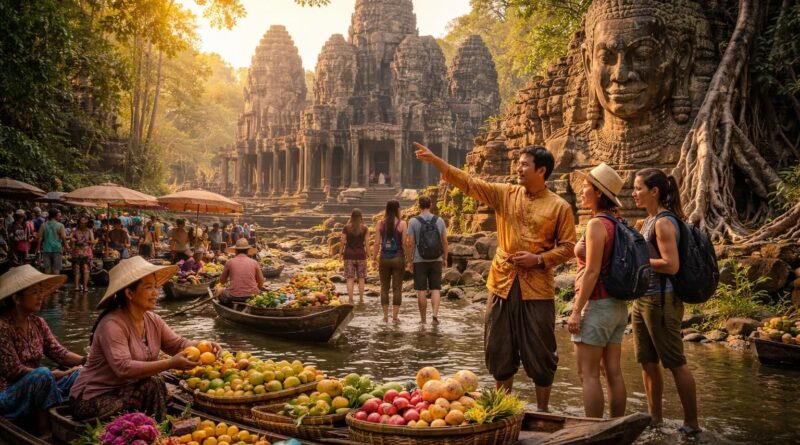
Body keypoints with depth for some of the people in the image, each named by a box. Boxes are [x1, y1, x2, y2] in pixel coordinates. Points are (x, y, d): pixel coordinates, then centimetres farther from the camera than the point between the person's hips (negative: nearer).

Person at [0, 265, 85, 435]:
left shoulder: (38, 323, 6)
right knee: (43, 374, -34)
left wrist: (87, 360, -17)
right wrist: (54, 375, -22)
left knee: (81, 373, -14)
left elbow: (58, 353, 1)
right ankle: (46, 433, -24)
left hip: (35, 387, 7)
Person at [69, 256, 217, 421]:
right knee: (152, 386, -24)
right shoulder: (112, 325, -21)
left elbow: (178, 344, 4)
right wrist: (171, 363, -37)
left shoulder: (152, 320, 4)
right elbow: (123, 368, -31)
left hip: (126, 391, 8)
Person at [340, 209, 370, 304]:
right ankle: (361, 299, 14)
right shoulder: (365, 228, -4)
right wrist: (367, 255, 4)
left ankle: (351, 301, -3)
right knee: (361, 278, 12)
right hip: (361, 254, 0)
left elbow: (342, 242, -3)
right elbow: (367, 243, -4)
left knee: (350, 279, 1)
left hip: (349, 254, 0)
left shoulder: (346, 228, -4)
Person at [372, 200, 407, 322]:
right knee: (397, 288, 4)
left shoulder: (380, 224, -1)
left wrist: (374, 257, 11)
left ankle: (385, 316, 11)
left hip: (384, 259, 2)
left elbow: (377, 243, -1)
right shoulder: (402, 224, -7)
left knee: (384, 287, 11)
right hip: (398, 258, -2)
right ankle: (395, 316, 3)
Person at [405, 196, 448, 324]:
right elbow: (445, 242, 3)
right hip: (436, 260, 2)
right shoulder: (439, 221, 0)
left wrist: (409, 261, 0)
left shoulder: (413, 222, -7)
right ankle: (435, 314, -11)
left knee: (421, 291, 6)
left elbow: (410, 244, -8)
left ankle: (423, 319, 13)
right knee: (435, 289, 7)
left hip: (419, 261, -2)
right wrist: (445, 258, 13)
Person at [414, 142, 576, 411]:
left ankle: (542, 412, 20)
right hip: (503, 284, 4)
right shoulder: (505, 194, 6)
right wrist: (435, 161, -7)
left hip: (537, 289, -3)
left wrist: (539, 259, -15)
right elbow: (470, 183, 1)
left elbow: (567, 247, -1)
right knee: (500, 351, 11)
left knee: (539, 353, 4)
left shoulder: (559, 207, -2)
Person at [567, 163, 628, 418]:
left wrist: (576, 310, -15)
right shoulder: (616, 224, 11)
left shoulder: (597, 224, -15)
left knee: (588, 374, -3)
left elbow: (592, 272, -19)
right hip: (618, 305, 9)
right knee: (613, 372, 11)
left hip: (597, 304, -9)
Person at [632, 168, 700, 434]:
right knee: (647, 362, 15)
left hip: (661, 300, -9)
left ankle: (691, 423, 13)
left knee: (675, 363, 1)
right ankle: (655, 418, 26)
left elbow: (671, 265, -22)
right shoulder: (649, 221, 12)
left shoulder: (664, 223, -15)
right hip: (642, 299, 9)